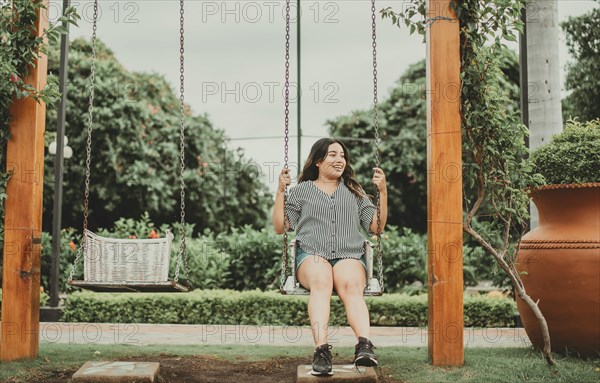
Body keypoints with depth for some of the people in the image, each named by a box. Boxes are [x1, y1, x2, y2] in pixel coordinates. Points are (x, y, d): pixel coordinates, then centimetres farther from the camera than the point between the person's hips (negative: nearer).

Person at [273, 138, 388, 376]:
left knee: (351, 285, -35)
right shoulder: (302, 190, 21)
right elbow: (280, 228, 14)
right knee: (321, 281, -38)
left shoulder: (354, 192, 26)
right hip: (312, 255, -1)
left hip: (349, 256, 1)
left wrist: (383, 192, 8)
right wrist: (280, 191, 5)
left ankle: (364, 346, -53)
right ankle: (322, 350, -50)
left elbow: (376, 227, 18)